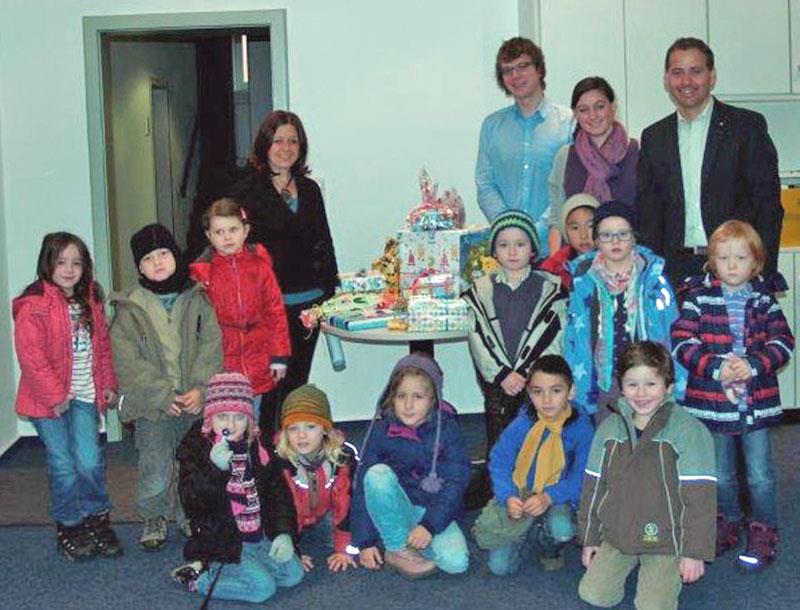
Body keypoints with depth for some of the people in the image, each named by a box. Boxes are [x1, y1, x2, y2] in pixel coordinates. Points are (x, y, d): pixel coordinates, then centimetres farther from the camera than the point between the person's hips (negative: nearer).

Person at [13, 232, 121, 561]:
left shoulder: (90, 300, 9)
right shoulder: (33, 306, -12)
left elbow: (102, 344, 17)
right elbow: (30, 355, -16)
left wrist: (108, 383, 10)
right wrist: (54, 395, -16)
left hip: (85, 395, 4)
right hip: (49, 400, -4)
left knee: (90, 462, -3)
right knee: (63, 466, 1)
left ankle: (97, 518, 18)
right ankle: (68, 527, 19)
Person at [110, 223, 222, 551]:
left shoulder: (198, 299, 4)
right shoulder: (130, 309, -1)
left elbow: (211, 346, -2)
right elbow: (128, 362, -6)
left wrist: (201, 388, -15)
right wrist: (163, 396, -14)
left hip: (195, 402, 2)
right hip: (153, 406, -1)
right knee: (156, 475, -3)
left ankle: (189, 514, 30)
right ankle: (154, 518, 22)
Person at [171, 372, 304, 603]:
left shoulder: (258, 446, 5)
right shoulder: (194, 447, -8)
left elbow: (278, 491, 7)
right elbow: (191, 501, -18)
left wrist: (283, 532, -5)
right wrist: (214, 468, -33)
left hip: (261, 538, 7)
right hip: (224, 544, -6)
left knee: (293, 573, -4)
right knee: (263, 587, -20)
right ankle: (198, 577, -1)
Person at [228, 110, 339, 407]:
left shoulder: (310, 190, 13)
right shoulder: (248, 190, -3)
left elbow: (324, 244, 18)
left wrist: (331, 293, 13)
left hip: (309, 301, 5)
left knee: (297, 383, 12)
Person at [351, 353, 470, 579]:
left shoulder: (447, 429, -10)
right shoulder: (381, 430, -10)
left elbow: (455, 484, -11)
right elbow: (362, 485, -9)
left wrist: (429, 525, -23)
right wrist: (365, 542, -12)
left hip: (433, 511, 0)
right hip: (393, 510, 1)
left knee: (456, 562, -27)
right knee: (377, 474, -30)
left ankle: (411, 540, 1)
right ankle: (398, 550, -18)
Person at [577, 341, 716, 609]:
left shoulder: (688, 431, -14)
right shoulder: (609, 428, 1)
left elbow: (699, 497, -14)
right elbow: (593, 486, 10)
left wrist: (695, 552, -14)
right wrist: (590, 538, 11)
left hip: (665, 538, -4)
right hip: (616, 535, 4)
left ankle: (666, 573, 16)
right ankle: (629, 562, 22)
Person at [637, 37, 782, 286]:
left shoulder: (748, 126, 2)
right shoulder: (653, 137, 13)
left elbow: (768, 204, -1)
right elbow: (648, 212, 13)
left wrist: (764, 273, -9)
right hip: (676, 270, 3)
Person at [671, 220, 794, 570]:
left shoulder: (764, 298, 2)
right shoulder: (699, 297, -2)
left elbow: (782, 342, -5)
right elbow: (682, 341, -11)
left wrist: (752, 364, -20)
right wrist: (716, 367, -21)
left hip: (757, 401, 0)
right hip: (712, 401, 0)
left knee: (760, 474, 5)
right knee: (720, 474, 14)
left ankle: (764, 532, 20)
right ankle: (726, 525, 33)